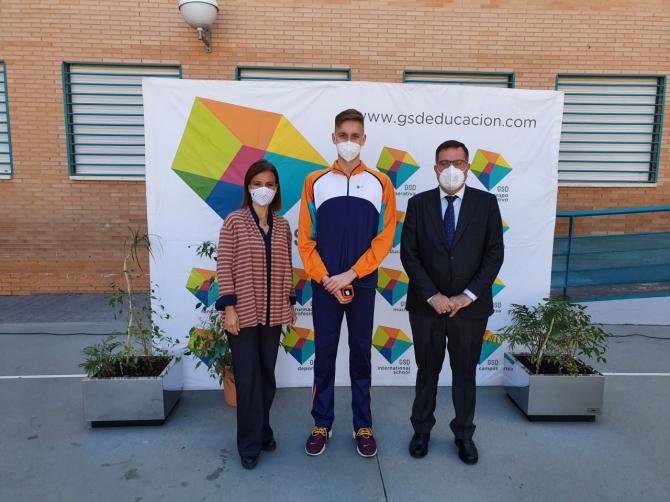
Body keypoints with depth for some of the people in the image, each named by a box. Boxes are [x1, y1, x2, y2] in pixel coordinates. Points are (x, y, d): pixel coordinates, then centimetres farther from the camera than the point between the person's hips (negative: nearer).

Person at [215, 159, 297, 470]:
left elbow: (286, 267, 11)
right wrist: (228, 307, -12)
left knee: (267, 374, 14)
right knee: (248, 377, 3)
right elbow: (224, 266, -7)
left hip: (273, 313, 4)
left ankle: (263, 431, 34)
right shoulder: (234, 222, -5)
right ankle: (250, 445, 18)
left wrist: (290, 303, 9)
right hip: (243, 313, -4)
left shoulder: (283, 226, 7)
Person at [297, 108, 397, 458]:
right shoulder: (315, 182, 3)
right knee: (324, 355, 8)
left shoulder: (380, 183, 2)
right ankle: (322, 424, 24)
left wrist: (350, 275, -11)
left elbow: (384, 238, -3)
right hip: (324, 285, 0)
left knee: (361, 354, 10)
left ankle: (363, 425, 25)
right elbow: (305, 239, 1)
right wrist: (326, 279, -9)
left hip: (362, 285, 0)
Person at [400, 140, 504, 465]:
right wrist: (432, 296, -12)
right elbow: (409, 254, -4)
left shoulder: (486, 203, 0)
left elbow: (494, 253, -3)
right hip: (426, 305, 0)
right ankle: (422, 429, 33)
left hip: (470, 305, 0)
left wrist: (468, 295, -12)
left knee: (465, 373, 14)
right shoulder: (418, 204, 0)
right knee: (427, 371, 14)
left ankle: (464, 434, 33)